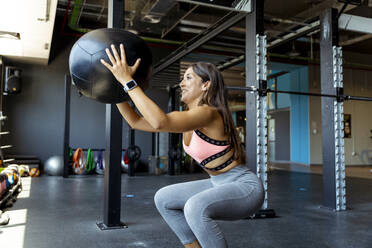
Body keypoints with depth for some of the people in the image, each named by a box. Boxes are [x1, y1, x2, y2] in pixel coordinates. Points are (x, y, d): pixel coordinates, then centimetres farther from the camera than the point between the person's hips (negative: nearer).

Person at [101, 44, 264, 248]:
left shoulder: (208, 113, -24)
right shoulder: (186, 118, 3)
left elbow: (159, 122, -41)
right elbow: (136, 122, 4)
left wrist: (127, 80, -35)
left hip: (245, 187, -9)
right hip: (221, 185, 9)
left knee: (195, 207, -35)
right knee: (163, 199, 8)